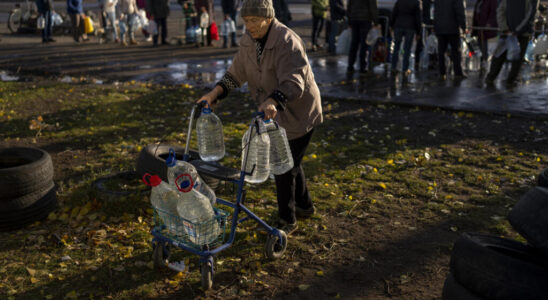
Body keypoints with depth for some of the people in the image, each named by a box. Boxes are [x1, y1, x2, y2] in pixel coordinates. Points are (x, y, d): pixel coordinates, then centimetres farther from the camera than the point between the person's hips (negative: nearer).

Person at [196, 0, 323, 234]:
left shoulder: (287, 42, -27)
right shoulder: (249, 41, -1)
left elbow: (294, 82, -38)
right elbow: (235, 74, 4)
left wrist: (272, 101, -55)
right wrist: (214, 94, -11)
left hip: (299, 114, -8)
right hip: (276, 113, 8)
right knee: (290, 161, 21)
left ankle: (287, 221, 14)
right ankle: (305, 206, 42)